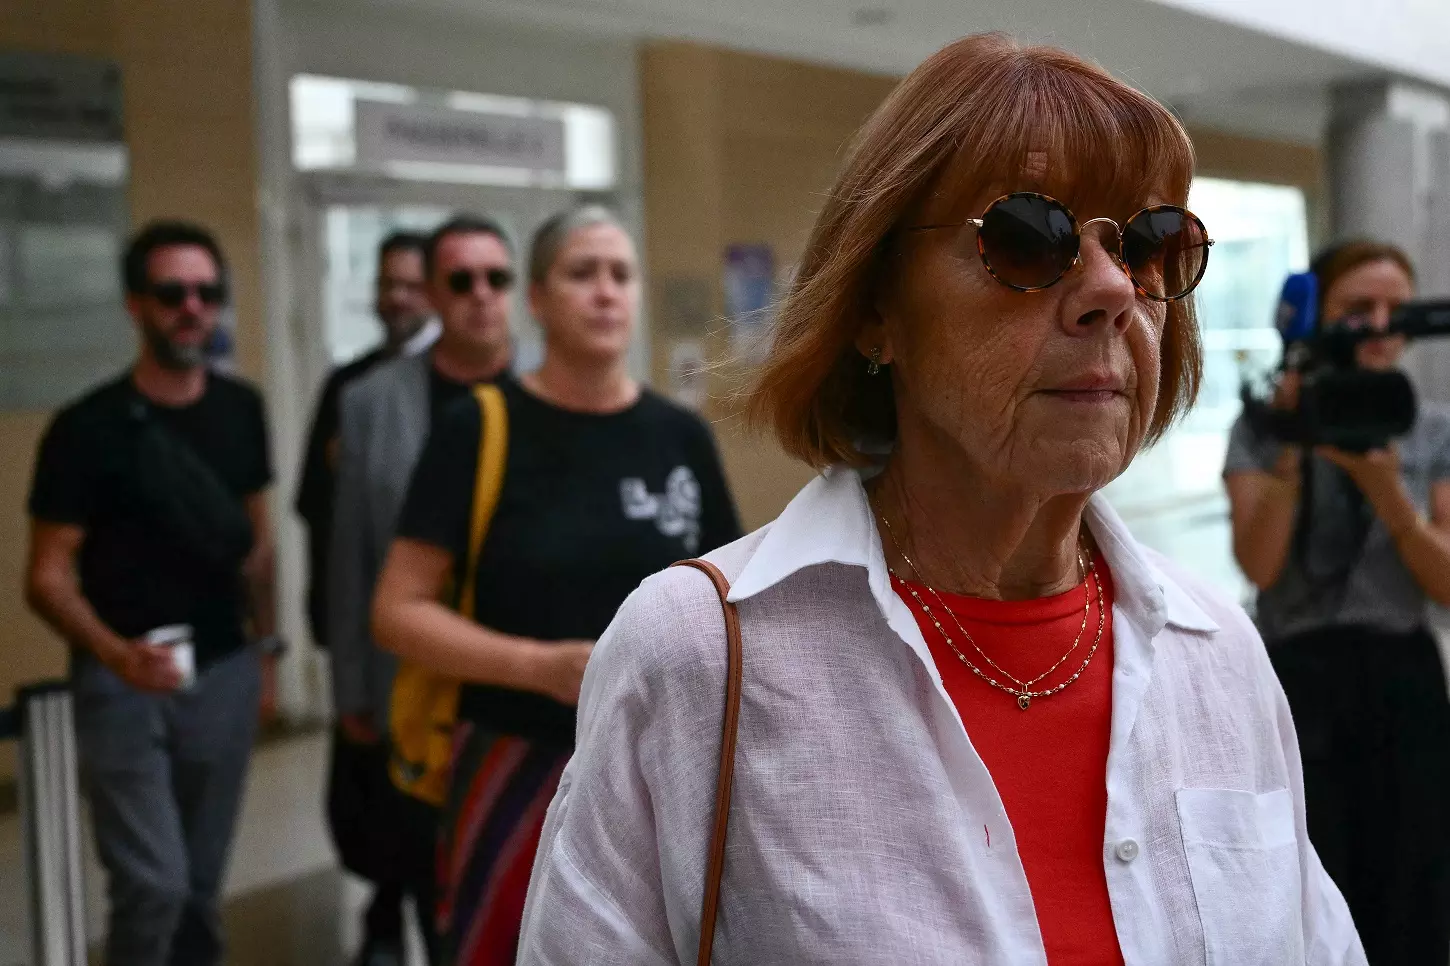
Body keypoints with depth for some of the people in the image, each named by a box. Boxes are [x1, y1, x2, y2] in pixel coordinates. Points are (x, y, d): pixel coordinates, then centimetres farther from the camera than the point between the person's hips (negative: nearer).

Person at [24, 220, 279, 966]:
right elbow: (49, 577, -12)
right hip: (123, 681, -4)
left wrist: (265, 648, 12)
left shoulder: (241, 411, 4)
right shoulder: (88, 428, -11)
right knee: (153, 882, -11)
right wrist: (115, 654, -29)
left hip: (223, 673, 4)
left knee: (200, 881, 10)